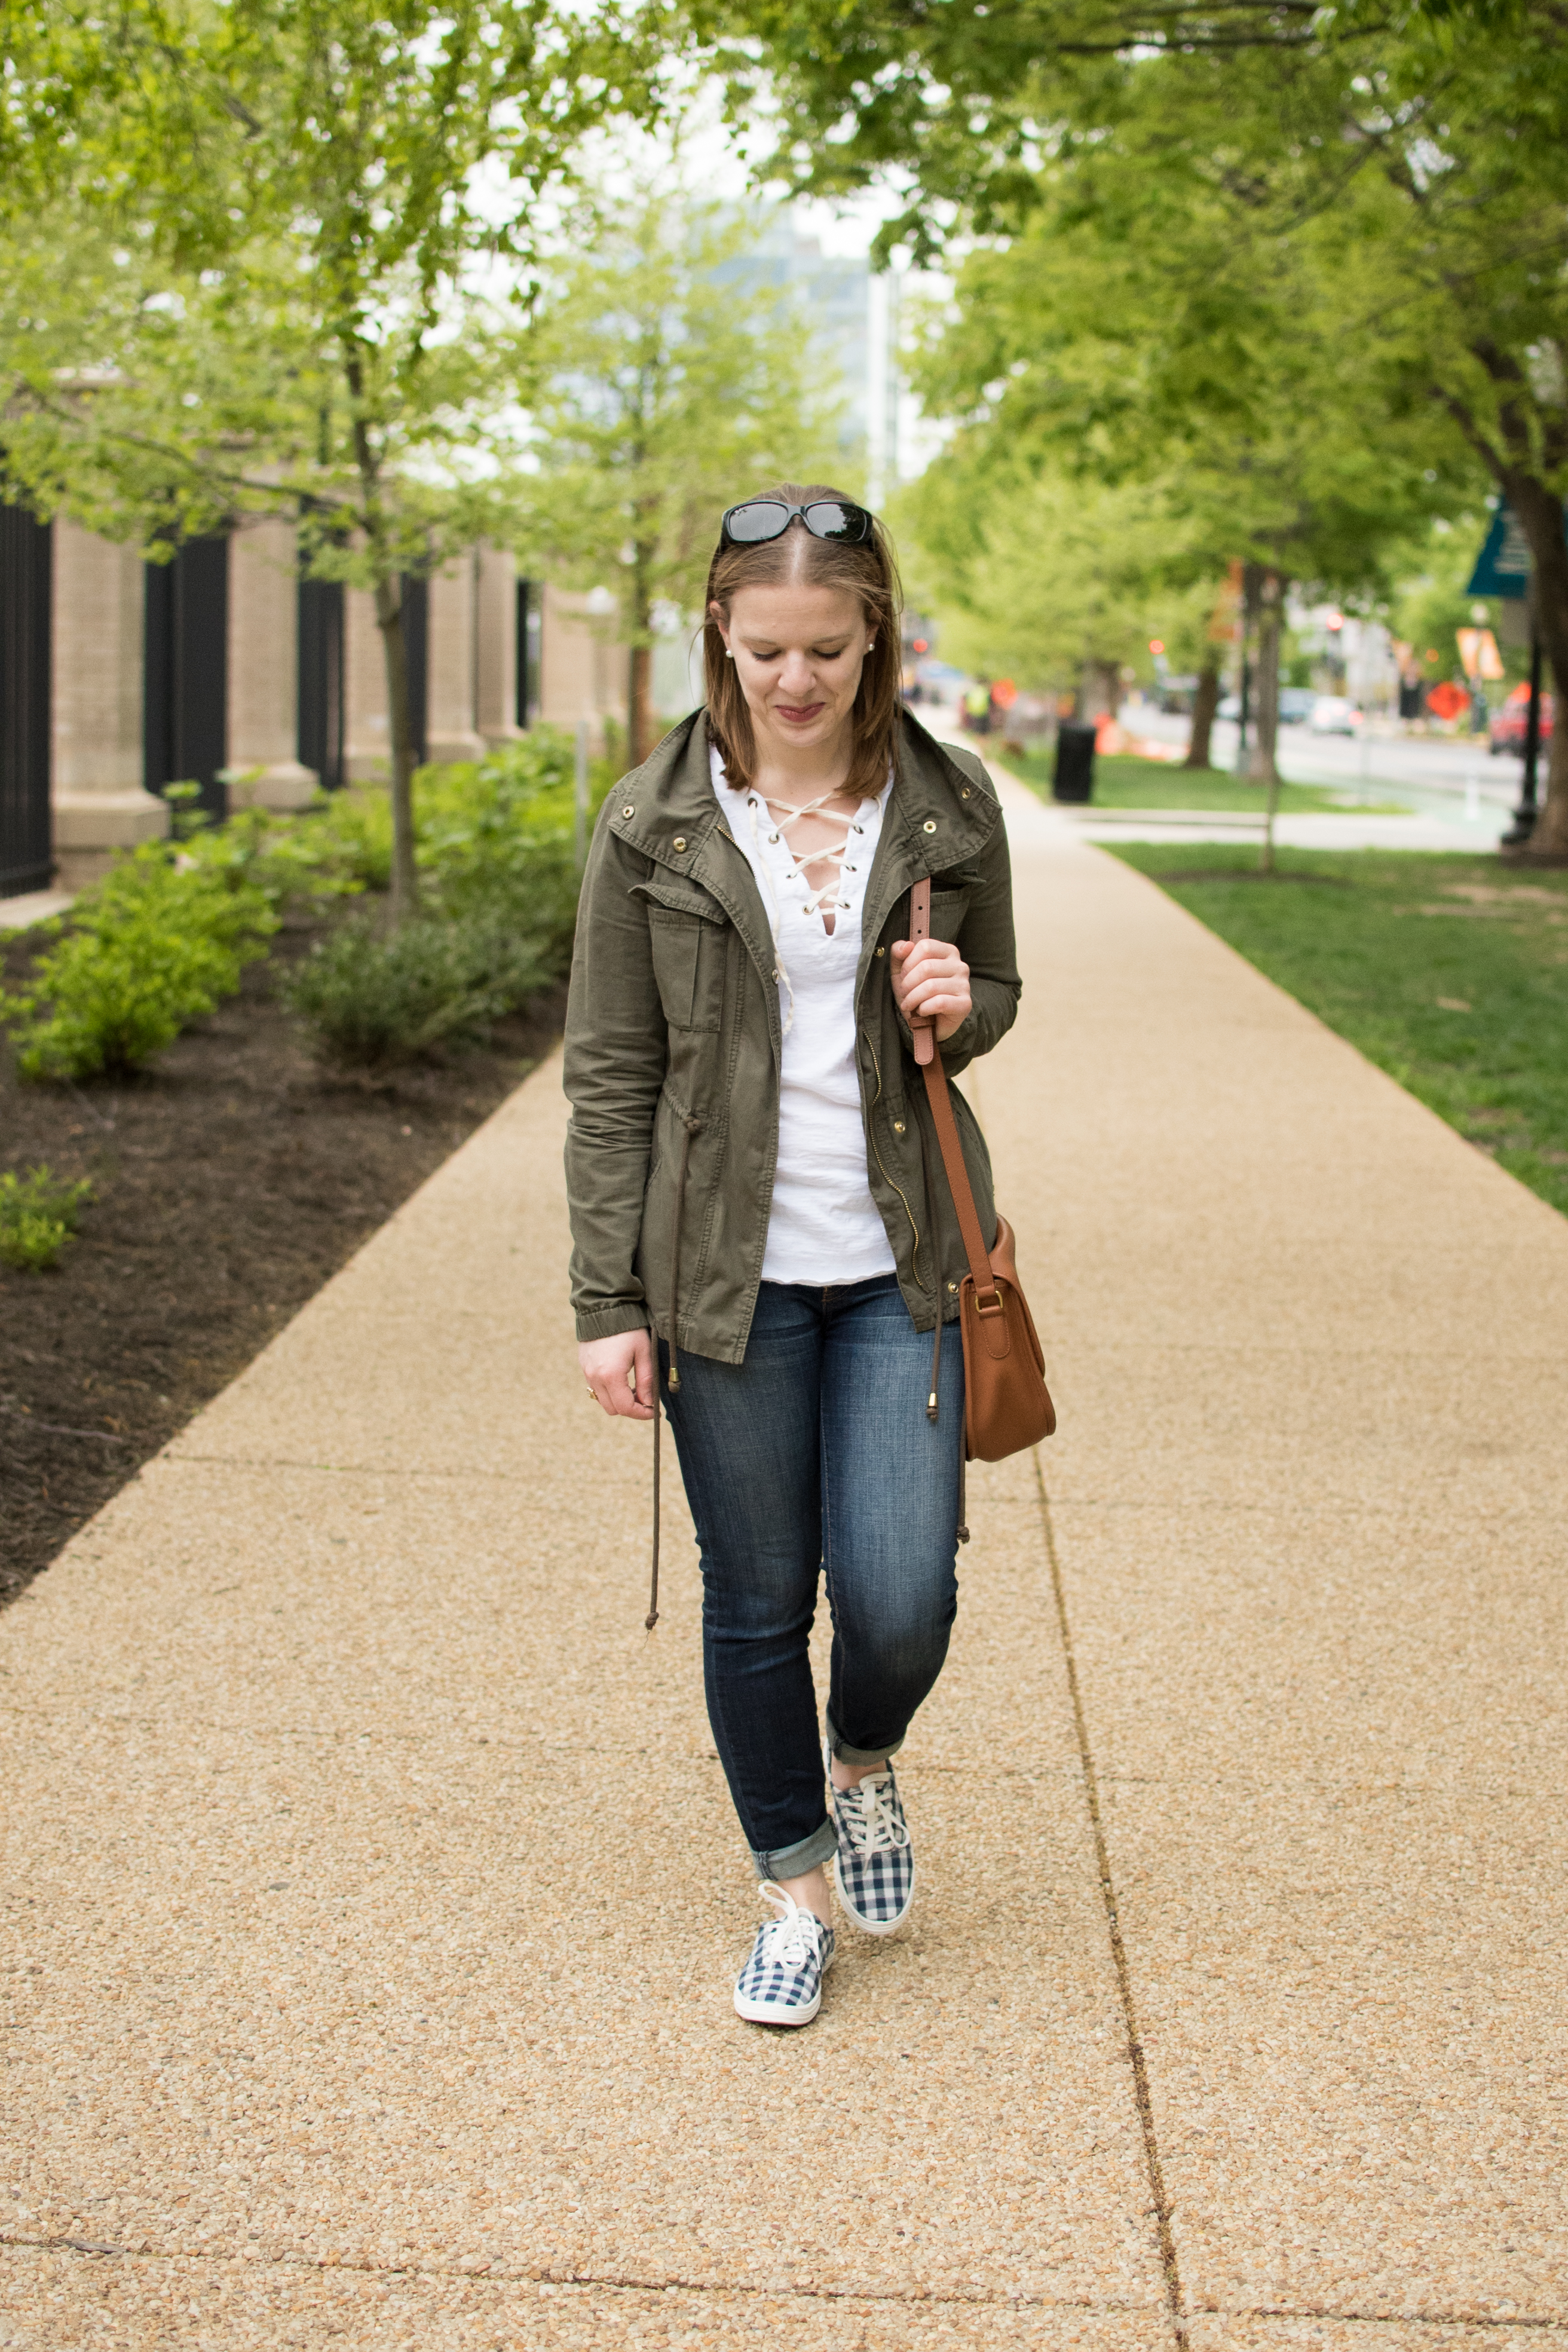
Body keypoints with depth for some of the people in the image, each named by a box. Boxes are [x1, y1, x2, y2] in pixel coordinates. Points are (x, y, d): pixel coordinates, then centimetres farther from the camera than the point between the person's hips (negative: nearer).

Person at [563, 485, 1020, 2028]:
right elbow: (609, 1074, -2)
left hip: (899, 1261, 1)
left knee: (902, 1598, -5)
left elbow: (996, 995, 15)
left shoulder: (949, 808, 0)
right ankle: (794, 1887, 29)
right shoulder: (654, 824, -4)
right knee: (755, 1604, 8)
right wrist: (608, 1303, -5)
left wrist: (959, 1007, -10)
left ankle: (862, 1762, 31)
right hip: (727, 1266, -1)